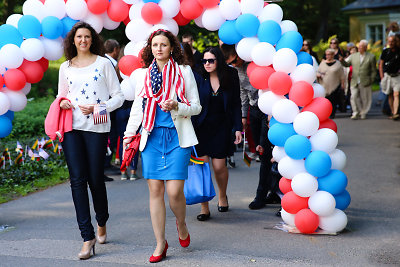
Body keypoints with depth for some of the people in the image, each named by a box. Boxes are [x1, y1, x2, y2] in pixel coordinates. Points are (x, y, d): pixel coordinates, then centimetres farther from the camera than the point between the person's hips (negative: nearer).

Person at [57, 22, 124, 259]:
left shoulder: (103, 63, 5)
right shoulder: (66, 67, 14)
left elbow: (118, 96, 3)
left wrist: (98, 107, -12)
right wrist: (62, 103, 0)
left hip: (97, 128, -2)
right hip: (72, 128, 2)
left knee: (95, 179, 1)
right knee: (78, 180, -6)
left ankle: (102, 223, 29)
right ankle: (88, 237, -3)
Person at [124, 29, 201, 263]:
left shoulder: (184, 72, 4)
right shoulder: (142, 74, 12)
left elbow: (196, 106, 4)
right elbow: (137, 108, 18)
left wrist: (176, 107, -14)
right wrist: (128, 137, 13)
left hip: (177, 136, -2)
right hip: (152, 137, 3)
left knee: (174, 190, -10)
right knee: (155, 190, 0)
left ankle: (181, 224, 23)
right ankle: (161, 243, 11)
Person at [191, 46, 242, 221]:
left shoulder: (230, 77, -1)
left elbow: (236, 104, 5)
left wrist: (238, 128, 0)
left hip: (221, 128, 0)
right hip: (201, 127, 0)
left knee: (219, 166, 1)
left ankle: (222, 196, 32)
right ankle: (205, 208, 5)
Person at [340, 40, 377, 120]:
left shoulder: (371, 57, 2)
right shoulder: (353, 56, 10)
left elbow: (373, 71, 4)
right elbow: (347, 64, 3)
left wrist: (371, 80, -3)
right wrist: (342, 60, -18)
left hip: (365, 83, -1)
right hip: (354, 82, 2)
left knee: (364, 99, 6)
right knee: (354, 97, -9)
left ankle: (363, 113, 23)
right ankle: (355, 113, 2)